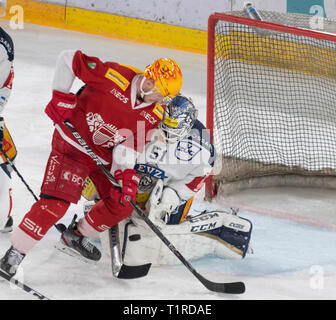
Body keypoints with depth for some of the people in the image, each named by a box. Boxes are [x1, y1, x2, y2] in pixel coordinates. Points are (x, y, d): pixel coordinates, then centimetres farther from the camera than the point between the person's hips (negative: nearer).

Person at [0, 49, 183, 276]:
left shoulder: (154, 115, -7)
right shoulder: (114, 76, -26)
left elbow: (129, 147, -6)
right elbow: (69, 59, -18)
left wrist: (126, 175, -23)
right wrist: (61, 96, -20)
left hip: (105, 156, 7)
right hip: (72, 144, -7)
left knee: (122, 205, 7)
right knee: (56, 203, -19)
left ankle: (77, 234, 29)